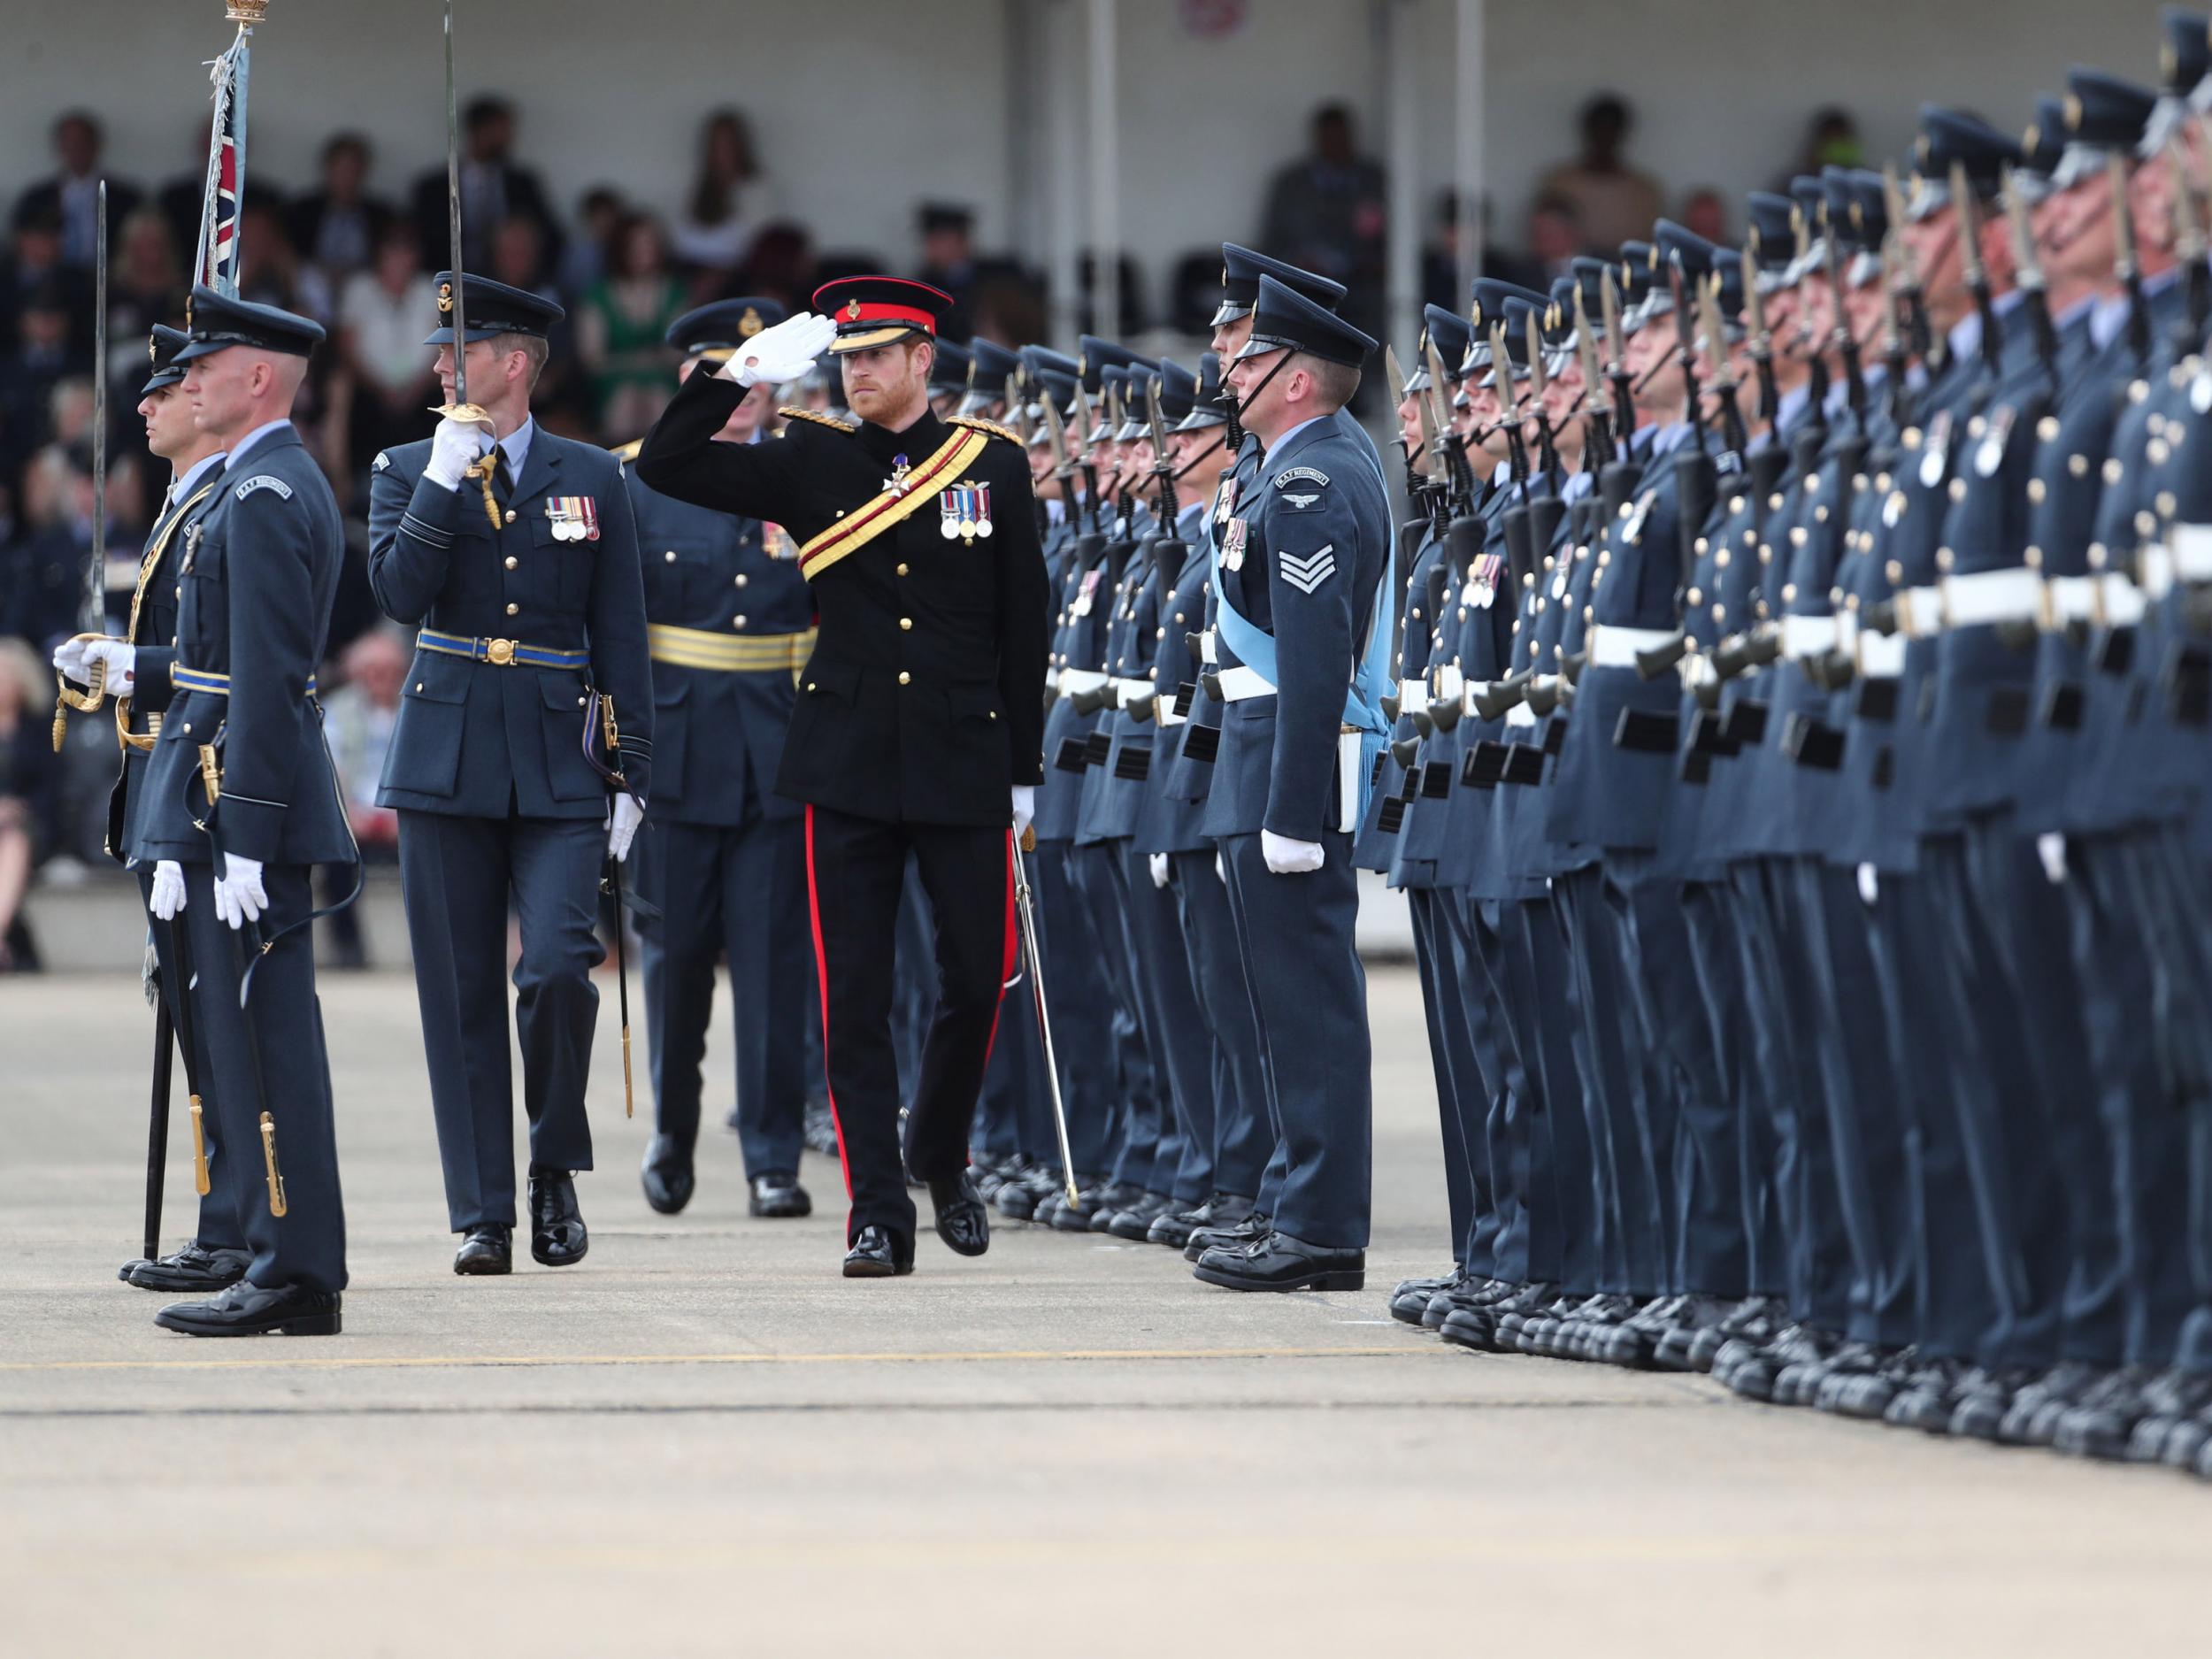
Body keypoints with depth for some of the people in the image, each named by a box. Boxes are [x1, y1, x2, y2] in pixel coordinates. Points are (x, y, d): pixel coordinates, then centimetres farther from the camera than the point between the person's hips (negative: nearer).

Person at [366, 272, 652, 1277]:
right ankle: (482, 1212, 8)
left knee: (557, 965, -16)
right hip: (447, 759, 1)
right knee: (462, 993, 1)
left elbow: (620, 639, 8)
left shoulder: (591, 479, 7)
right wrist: (444, 482, -15)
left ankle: (556, 1164, 6)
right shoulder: (407, 473, 7)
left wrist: (629, 775, 3)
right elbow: (400, 594, -9)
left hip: (560, 765, -1)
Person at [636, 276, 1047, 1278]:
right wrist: (742, 371, -9)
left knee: (976, 977, 5)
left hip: (963, 765, 0)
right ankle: (877, 1213, 0)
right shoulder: (812, 464, 4)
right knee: (855, 997, -3)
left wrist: (1024, 772, 6)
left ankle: (943, 1158, 30)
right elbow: (666, 466, 0)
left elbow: (1025, 628, 7)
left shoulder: (995, 466, 3)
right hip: (848, 768, 0)